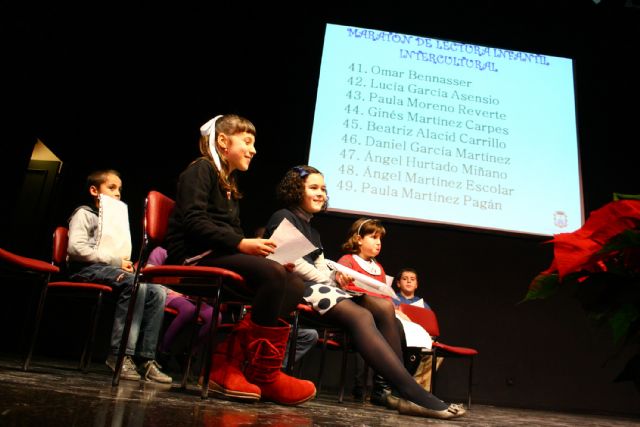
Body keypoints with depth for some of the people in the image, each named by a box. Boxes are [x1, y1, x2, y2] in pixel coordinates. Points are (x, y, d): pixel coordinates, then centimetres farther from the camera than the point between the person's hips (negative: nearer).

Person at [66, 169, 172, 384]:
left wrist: (125, 263, -1)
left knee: (157, 292, -17)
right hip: (87, 269, -7)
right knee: (136, 284, -34)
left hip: (111, 269, 7)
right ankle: (120, 354, -32)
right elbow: (75, 247, -13)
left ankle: (146, 357, -20)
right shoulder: (85, 214, 5)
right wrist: (115, 261, -15)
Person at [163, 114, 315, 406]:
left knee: (295, 286, -13)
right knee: (272, 274, -31)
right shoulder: (201, 169, -1)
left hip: (222, 256, 8)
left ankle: (227, 361, -19)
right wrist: (241, 244, -21)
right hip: (196, 256, -8)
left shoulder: (230, 186, 25)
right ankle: (265, 376, -19)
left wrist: (254, 248, -2)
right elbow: (193, 221, -16)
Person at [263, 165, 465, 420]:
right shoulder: (284, 217, 4)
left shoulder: (312, 231, 30)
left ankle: (391, 388, -21)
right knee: (361, 316, -31)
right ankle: (414, 394, -37)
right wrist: (326, 279, -9)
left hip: (315, 285, 9)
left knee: (383, 307, -13)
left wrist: (335, 277, -5)